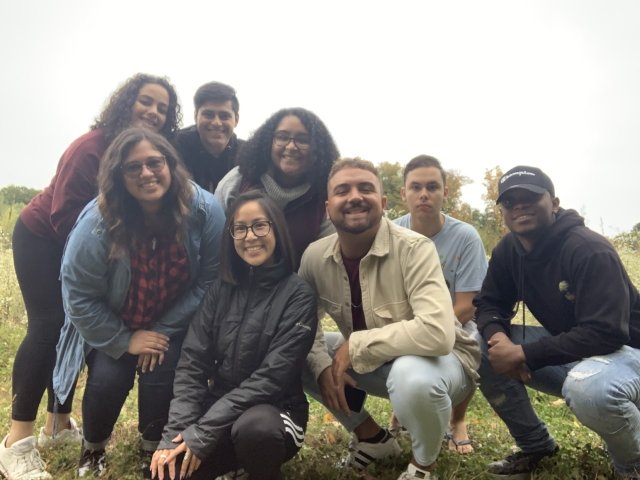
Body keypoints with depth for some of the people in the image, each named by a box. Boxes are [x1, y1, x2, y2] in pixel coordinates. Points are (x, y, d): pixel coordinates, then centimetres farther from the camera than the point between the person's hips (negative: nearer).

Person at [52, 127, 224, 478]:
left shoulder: (205, 211, -24)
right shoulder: (97, 223, -26)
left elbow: (208, 280, -15)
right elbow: (78, 296, -17)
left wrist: (164, 330, -15)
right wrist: (124, 341, -16)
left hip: (173, 324, 0)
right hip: (110, 325, 0)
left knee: (160, 373, -22)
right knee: (108, 378, -19)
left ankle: (153, 449, 9)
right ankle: (93, 449, 17)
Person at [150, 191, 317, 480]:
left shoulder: (298, 296, -12)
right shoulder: (221, 290, 2)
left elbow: (271, 378, -19)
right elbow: (192, 363, -3)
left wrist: (202, 433, -22)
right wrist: (175, 434, -16)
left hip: (275, 411, -3)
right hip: (219, 409, 4)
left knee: (254, 427, -35)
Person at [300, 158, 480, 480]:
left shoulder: (413, 249, -27)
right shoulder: (315, 257, -11)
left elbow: (437, 333, -40)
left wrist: (355, 345, -30)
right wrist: (322, 366, -21)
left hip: (439, 358, -5)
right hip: (370, 363, 6)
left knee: (411, 375, -38)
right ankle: (372, 437, 13)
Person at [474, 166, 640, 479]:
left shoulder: (590, 250, -25)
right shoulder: (508, 250, -2)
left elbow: (605, 333, -32)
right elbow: (489, 303, 2)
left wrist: (524, 354, -32)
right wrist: (497, 336, -22)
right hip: (565, 346, 7)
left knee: (588, 388, -41)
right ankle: (536, 445, 8)